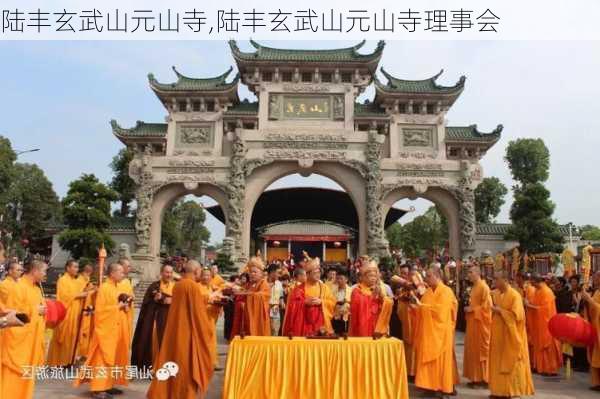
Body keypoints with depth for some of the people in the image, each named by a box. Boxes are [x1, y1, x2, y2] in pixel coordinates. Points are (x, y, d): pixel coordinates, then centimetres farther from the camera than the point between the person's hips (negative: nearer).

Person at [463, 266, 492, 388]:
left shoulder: (483, 287, -15)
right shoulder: (474, 287, 13)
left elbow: (486, 306, -19)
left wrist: (472, 309, -16)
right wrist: (469, 308, 5)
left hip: (481, 322, -9)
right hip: (473, 321, 9)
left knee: (482, 348, -1)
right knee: (473, 348, 10)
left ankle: (484, 378, 8)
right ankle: (475, 377, 17)